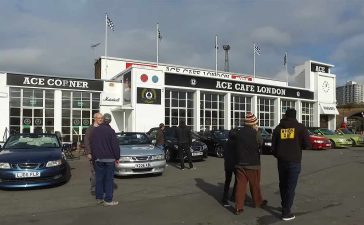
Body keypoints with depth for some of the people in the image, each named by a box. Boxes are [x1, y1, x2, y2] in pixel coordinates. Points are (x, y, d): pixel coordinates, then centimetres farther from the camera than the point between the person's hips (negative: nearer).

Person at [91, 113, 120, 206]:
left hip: (98, 158, 5)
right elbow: (115, 145, -10)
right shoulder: (110, 131, -10)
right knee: (109, 179, -1)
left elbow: (92, 145, 11)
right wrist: (117, 157, 0)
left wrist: (94, 157, 18)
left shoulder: (95, 130, 5)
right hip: (109, 158, -5)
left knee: (99, 178, 11)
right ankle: (108, 200, 1)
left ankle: (99, 198, 19)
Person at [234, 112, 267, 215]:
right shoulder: (255, 133, -16)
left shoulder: (239, 132, -1)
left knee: (240, 185, 5)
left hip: (240, 163, 3)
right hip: (253, 164, -3)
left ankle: (238, 207, 5)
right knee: (255, 185, 15)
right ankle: (258, 202, 35)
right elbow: (261, 144, 1)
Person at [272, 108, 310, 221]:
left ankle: (285, 206, 33)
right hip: (294, 161, -3)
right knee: (291, 187, 2)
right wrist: (298, 145, 13)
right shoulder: (300, 127, -1)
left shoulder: (278, 128, 7)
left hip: (281, 161, 3)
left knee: (283, 185, 19)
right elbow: (307, 144, -8)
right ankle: (286, 213, 5)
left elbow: (273, 146, 7)